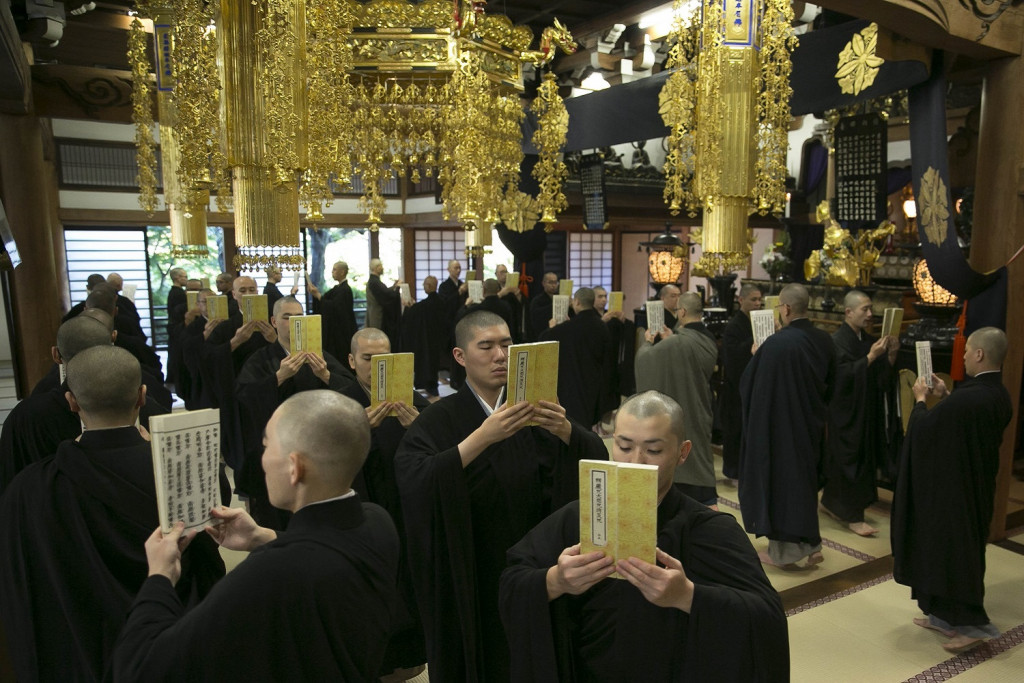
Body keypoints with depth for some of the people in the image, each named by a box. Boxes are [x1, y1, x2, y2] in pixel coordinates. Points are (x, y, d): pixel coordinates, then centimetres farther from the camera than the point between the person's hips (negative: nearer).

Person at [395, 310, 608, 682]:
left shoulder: (531, 413, 1)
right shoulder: (439, 419, -10)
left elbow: (598, 460, -10)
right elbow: (414, 481, -29)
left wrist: (564, 429, -30)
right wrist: (482, 437, -38)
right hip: (468, 576, -3)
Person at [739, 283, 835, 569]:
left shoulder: (776, 344, -24)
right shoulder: (824, 340, -2)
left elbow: (749, 384, -14)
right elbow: (831, 385, 10)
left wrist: (756, 356, 4)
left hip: (779, 425, -7)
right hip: (812, 424, 7)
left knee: (779, 479, 6)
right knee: (805, 479, 21)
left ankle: (783, 551, 16)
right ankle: (810, 544, 27)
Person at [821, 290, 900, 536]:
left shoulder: (869, 340, 8)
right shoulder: (837, 341, -14)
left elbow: (883, 376, 8)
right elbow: (843, 375, -24)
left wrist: (891, 355, -8)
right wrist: (871, 357, -26)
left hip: (866, 412, 7)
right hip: (846, 412, -7)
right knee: (850, 459, -3)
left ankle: (830, 502, 30)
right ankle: (852, 516, 7)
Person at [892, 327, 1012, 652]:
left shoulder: (967, 398, -29)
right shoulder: (998, 395, 1)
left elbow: (922, 427, -18)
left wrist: (921, 399, 0)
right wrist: (944, 396, 12)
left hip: (952, 488, -10)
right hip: (977, 485, 10)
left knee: (950, 550, 3)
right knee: (960, 549, 18)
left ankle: (971, 624, 10)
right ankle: (947, 615, 29)